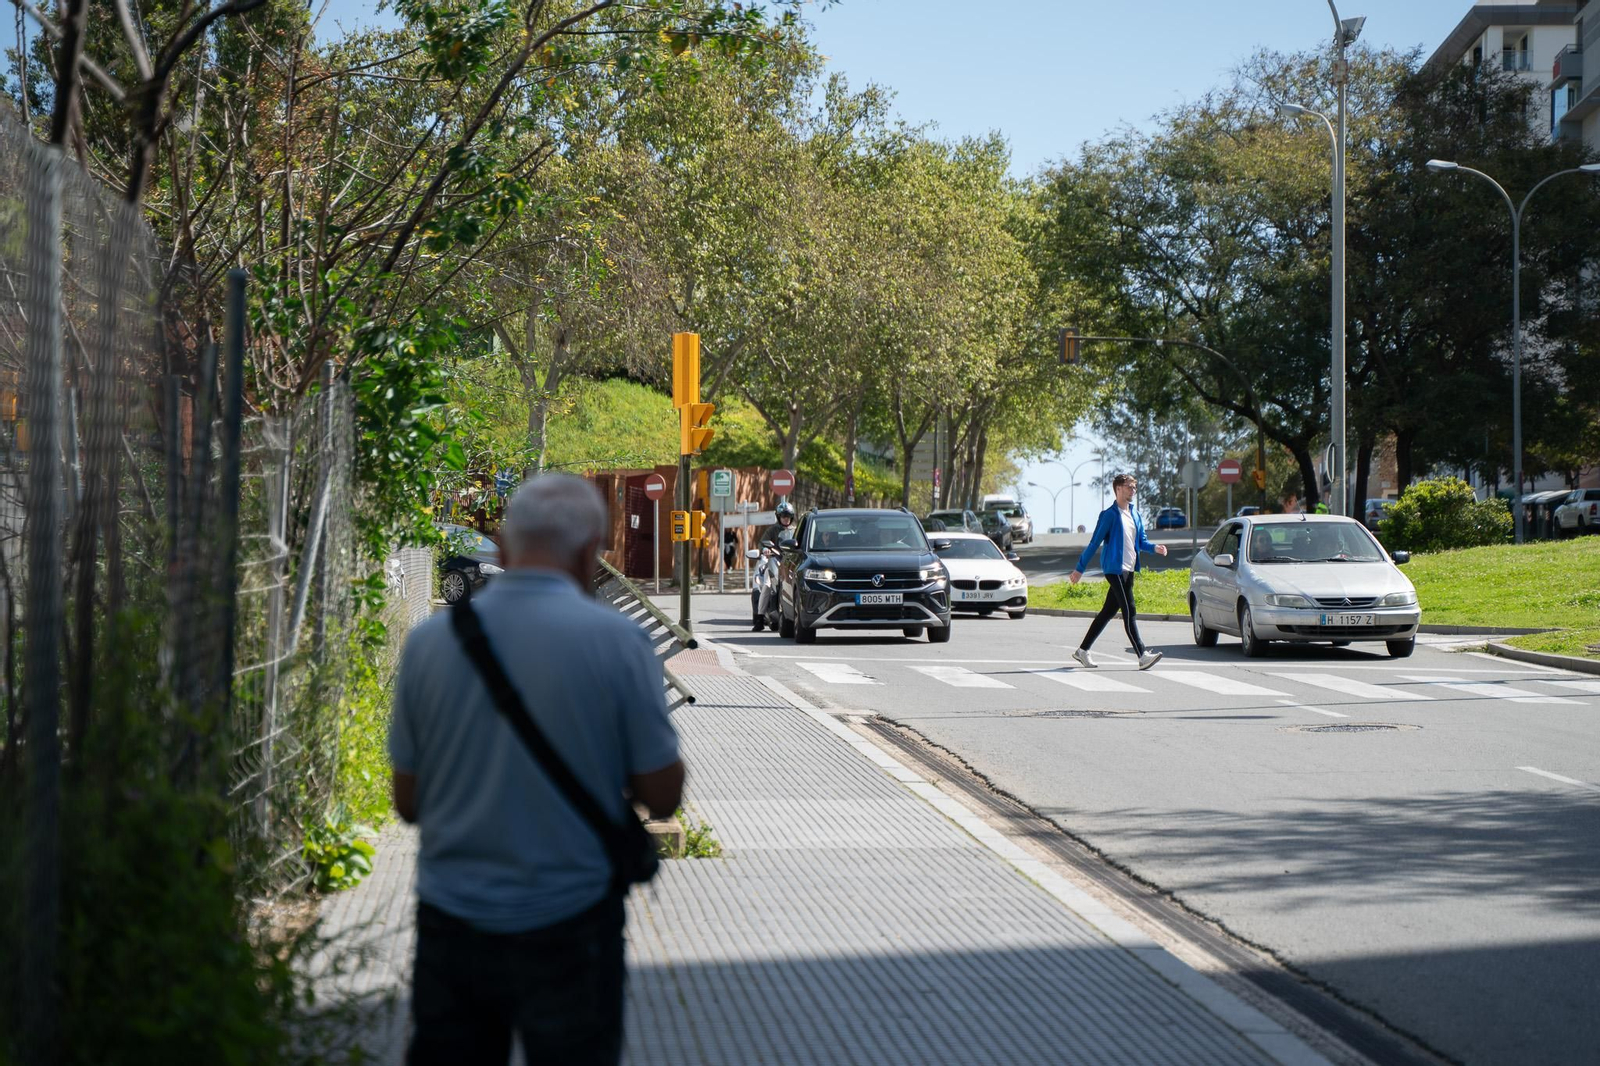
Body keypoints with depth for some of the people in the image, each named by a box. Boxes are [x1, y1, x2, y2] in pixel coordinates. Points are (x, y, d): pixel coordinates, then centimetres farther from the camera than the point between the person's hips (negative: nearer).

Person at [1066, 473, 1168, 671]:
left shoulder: (1135, 515, 15)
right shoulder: (1109, 515, -8)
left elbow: (1141, 541, 19)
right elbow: (1094, 543, -7)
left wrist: (1154, 547, -3)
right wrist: (1080, 569, -4)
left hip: (1128, 569, 8)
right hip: (1114, 568, -8)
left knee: (1109, 611, 12)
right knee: (1129, 612, -12)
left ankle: (1083, 650, 21)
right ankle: (1142, 656, -16)